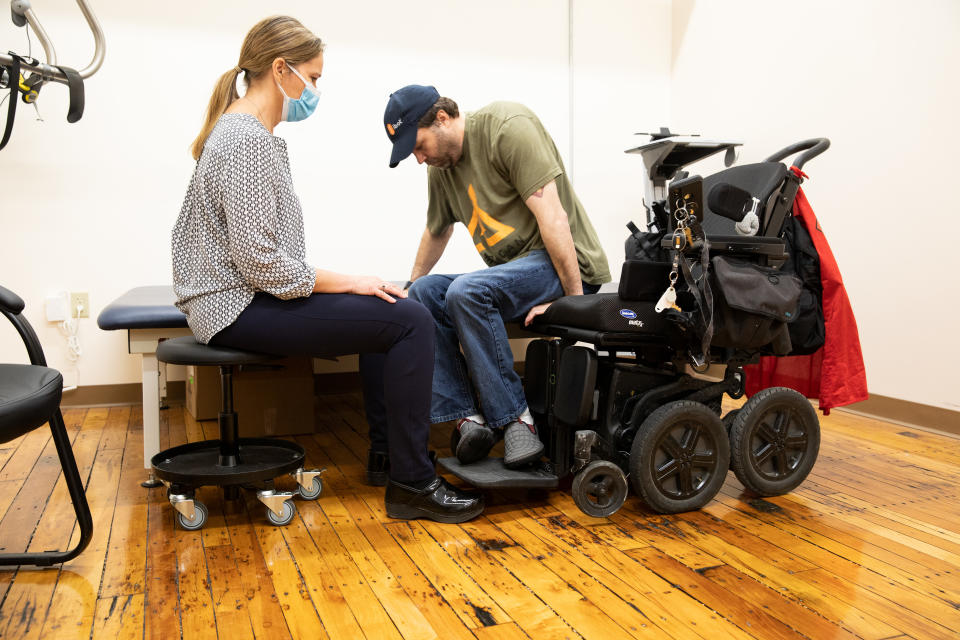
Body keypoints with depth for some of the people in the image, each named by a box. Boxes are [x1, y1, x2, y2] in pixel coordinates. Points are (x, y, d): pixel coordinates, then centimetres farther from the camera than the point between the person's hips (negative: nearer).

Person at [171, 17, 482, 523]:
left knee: (389, 309, 17)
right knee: (409, 320, -17)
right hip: (240, 308, -11)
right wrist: (344, 282, -15)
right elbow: (258, 261, -23)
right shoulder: (247, 140, -17)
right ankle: (411, 485, -9)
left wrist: (345, 282, 11)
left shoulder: (248, 133, 15)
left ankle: (387, 447, 21)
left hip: (248, 295, 11)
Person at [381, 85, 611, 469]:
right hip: (511, 272, 8)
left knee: (466, 292, -30)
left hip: (564, 265, -8)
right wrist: (411, 285, 40)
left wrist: (573, 297, -23)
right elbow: (436, 233, 31)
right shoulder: (440, 168, 12)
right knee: (423, 293, -9)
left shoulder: (508, 126, -13)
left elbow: (552, 215, -20)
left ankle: (515, 418, -18)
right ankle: (469, 418, -15)